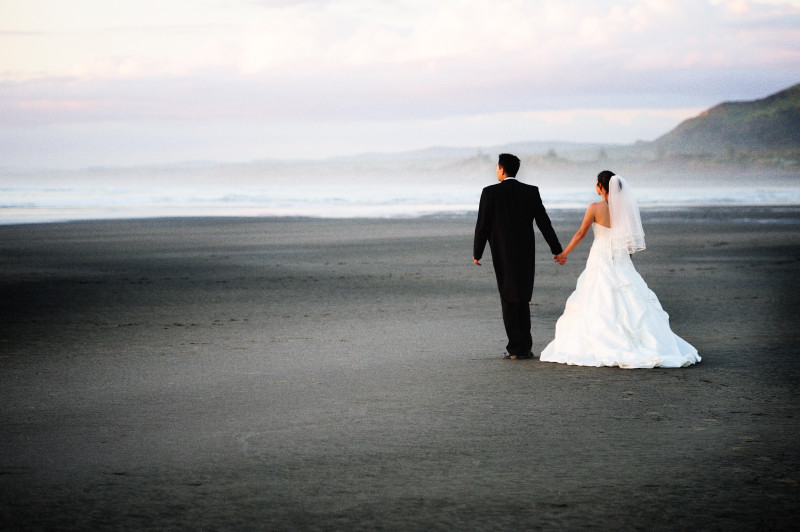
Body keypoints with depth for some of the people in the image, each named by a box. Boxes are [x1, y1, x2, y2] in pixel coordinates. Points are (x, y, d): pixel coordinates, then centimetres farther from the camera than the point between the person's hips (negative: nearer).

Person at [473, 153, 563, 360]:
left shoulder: (490, 192, -8)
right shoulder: (531, 192, 2)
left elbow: (483, 225, -7)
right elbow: (544, 222, 3)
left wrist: (477, 253, 4)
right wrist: (557, 250, 10)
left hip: (503, 254, -3)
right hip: (526, 254, 3)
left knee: (509, 300, 3)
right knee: (523, 300, 14)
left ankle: (515, 348, 0)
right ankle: (525, 347, 13)